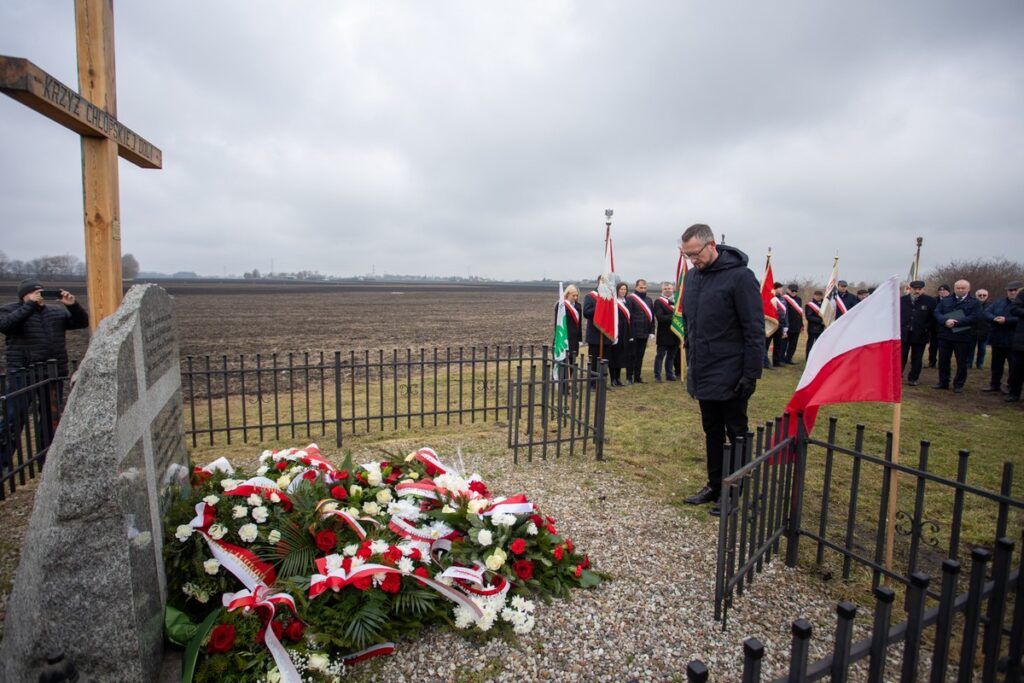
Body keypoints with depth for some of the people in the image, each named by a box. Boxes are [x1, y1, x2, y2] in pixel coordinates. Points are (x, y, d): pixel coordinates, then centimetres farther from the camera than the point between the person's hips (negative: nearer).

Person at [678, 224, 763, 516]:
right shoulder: (692, 276, 8)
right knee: (712, 432, 16)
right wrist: (690, 358, 14)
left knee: (736, 434, 5)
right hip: (702, 374, 7)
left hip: (730, 376, -7)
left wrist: (751, 373, -17)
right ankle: (715, 486, 29)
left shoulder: (739, 276, -13)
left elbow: (755, 329, -15)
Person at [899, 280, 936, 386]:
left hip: (919, 336, 0)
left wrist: (926, 329, -8)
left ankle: (913, 379, 18)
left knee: (916, 359, 8)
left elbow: (933, 318, 1)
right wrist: (899, 328, -1)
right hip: (903, 334, 0)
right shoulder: (902, 300, 2)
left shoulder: (930, 301, -1)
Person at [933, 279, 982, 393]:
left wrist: (956, 322, -18)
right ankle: (943, 382, 20)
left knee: (961, 362, 4)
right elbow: (937, 313, 0)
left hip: (962, 337, -3)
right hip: (945, 336, 3)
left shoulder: (974, 303, 0)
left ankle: (959, 385, 13)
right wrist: (945, 321, -19)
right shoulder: (945, 301, 10)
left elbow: (974, 318, -12)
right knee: (943, 360, 9)